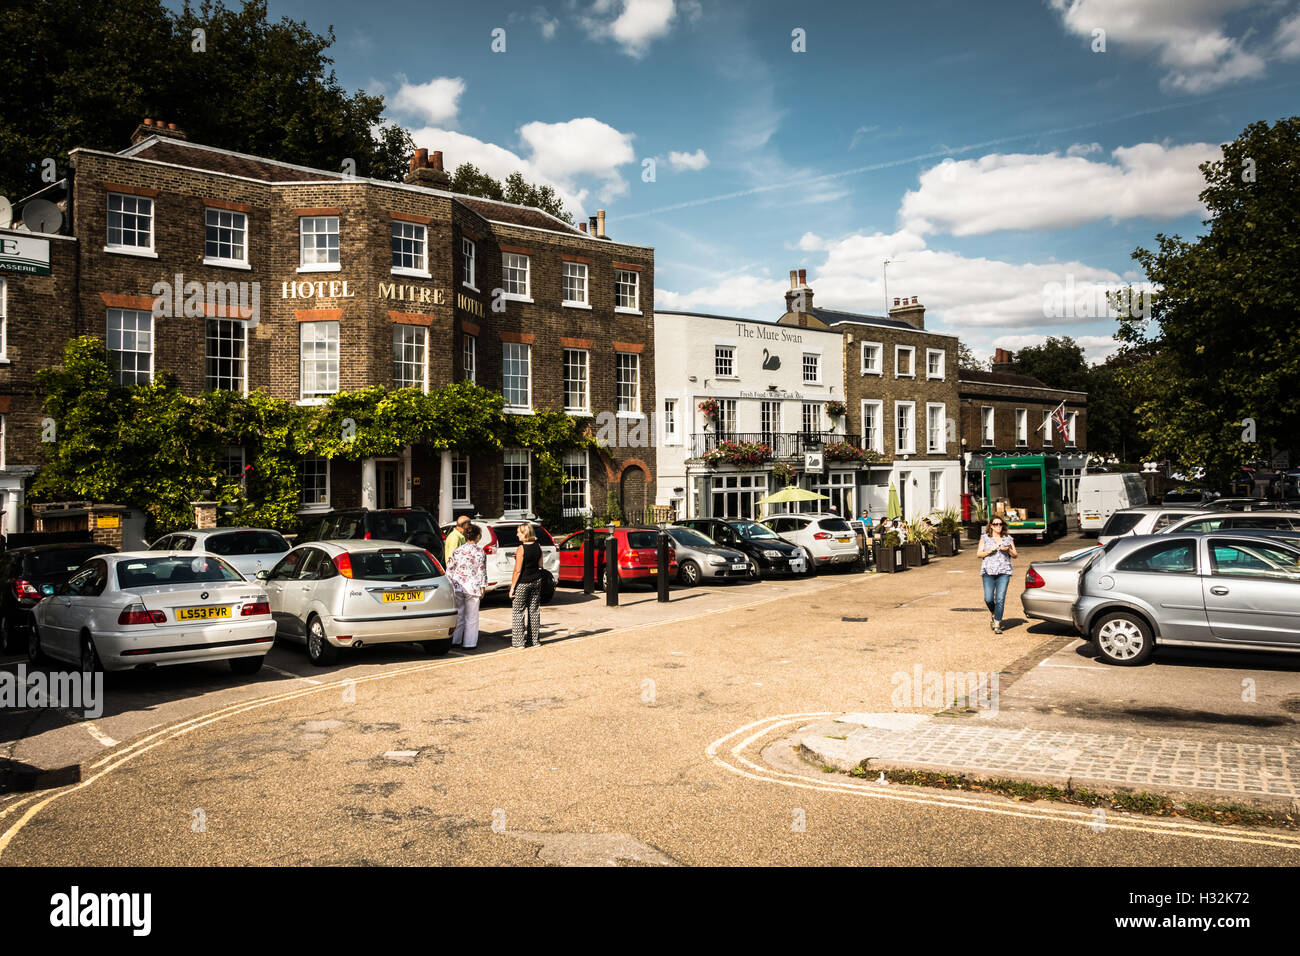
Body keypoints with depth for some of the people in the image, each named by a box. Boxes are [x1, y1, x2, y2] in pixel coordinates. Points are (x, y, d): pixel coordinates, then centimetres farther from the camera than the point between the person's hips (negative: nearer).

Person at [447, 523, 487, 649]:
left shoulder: (457, 550, 3)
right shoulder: (480, 552, -5)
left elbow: (449, 568, 5)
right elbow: (482, 572, -4)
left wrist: (450, 584, 14)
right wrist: (482, 588, 4)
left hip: (457, 586, 3)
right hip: (472, 587, -3)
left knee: (458, 614, 14)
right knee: (471, 616, 6)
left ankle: (455, 640, 18)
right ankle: (469, 642, 9)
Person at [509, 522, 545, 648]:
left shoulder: (521, 549, -17)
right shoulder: (538, 547, 3)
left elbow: (517, 571, -17)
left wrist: (512, 587, -11)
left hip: (523, 583, -6)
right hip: (536, 580, 6)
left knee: (518, 611, 4)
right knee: (534, 610, 13)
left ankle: (519, 641, 4)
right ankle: (535, 640, 18)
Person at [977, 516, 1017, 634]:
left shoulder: (1008, 538, 13)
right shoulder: (985, 537, 10)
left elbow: (1015, 555, 14)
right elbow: (978, 554, 7)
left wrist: (1008, 550, -6)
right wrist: (989, 551, -9)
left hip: (1004, 572, 0)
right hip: (988, 571, 0)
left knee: (1000, 598, -10)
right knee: (988, 599, -8)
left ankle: (997, 625, -5)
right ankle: (993, 614, 24)